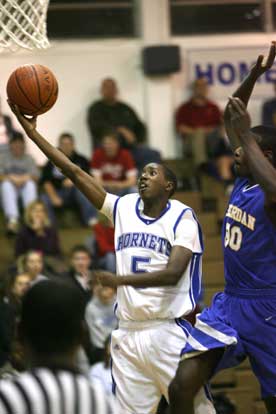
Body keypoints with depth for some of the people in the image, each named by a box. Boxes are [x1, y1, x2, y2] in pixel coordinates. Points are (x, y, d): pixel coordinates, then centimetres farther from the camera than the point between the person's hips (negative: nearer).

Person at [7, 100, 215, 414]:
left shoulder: (182, 217, -4)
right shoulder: (124, 208, 10)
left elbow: (173, 273, -17)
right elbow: (75, 172, 8)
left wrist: (121, 279, -27)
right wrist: (32, 132, 4)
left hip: (169, 330, -4)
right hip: (129, 332, 4)